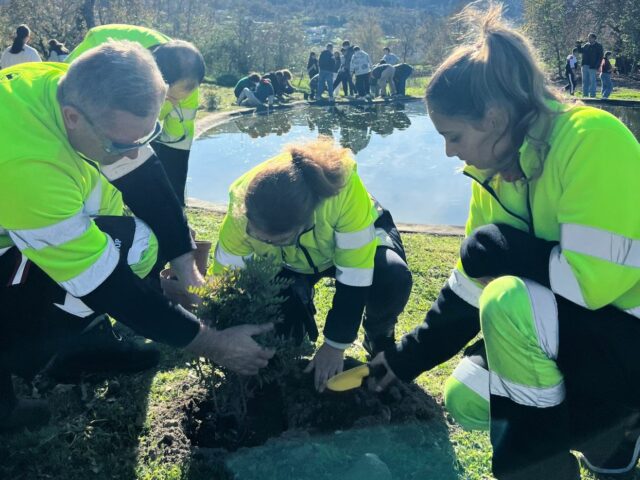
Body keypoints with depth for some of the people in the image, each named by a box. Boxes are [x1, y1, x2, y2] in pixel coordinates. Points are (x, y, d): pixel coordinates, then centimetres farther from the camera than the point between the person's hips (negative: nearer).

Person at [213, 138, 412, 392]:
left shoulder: (343, 188, -42)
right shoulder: (240, 210, -33)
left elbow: (354, 277, -33)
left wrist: (335, 345, -27)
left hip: (356, 238, -1)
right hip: (291, 263, 2)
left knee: (393, 278, -33)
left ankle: (379, 338, -1)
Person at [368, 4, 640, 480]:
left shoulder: (591, 139, -25)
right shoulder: (495, 172, -1)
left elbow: (593, 280, -30)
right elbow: (470, 286, 6)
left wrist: (497, 245, -18)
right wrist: (408, 356, 8)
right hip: (576, 329, 8)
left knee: (507, 301, -30)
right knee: (465, 399, 3)